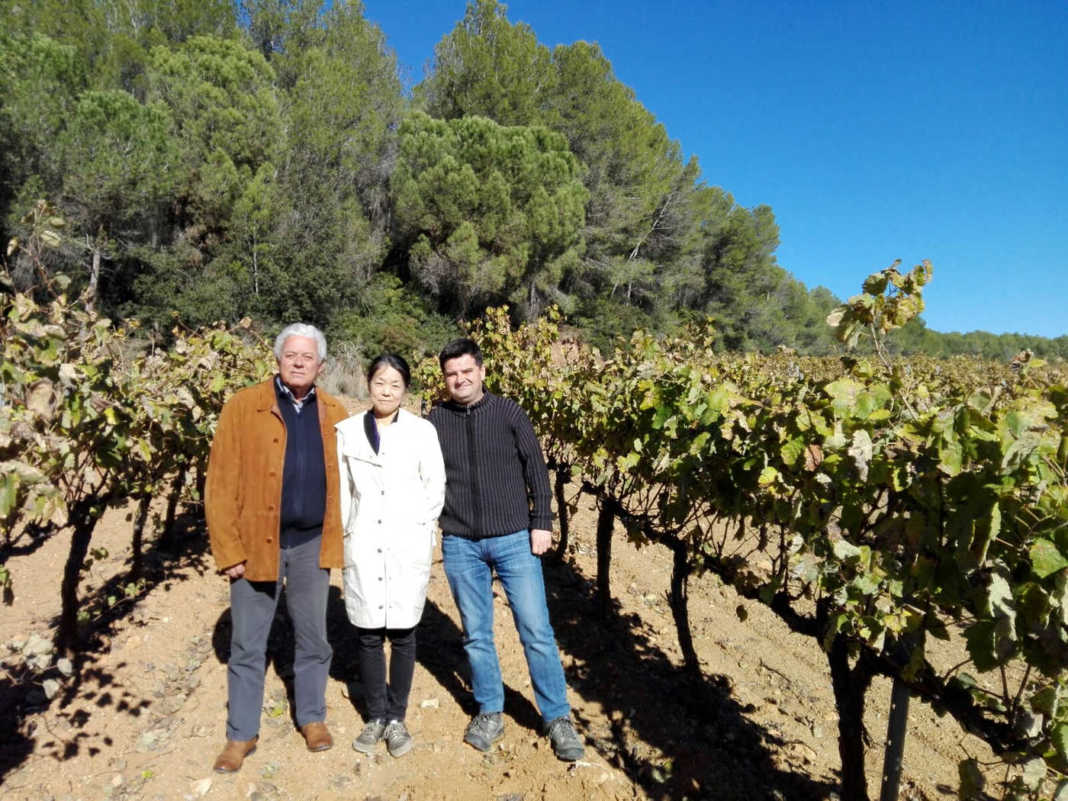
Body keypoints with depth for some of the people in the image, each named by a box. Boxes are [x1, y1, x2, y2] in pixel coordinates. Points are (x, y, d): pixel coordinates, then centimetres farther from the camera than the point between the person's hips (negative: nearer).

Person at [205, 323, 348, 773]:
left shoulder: (334, 415, 4)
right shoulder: (243, 407, -5)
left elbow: (344, 482, 7)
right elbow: (221, 484, -7)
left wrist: (339, 539, 1)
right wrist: (228, 550, -10)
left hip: (312, 543, 2)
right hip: (257, 542, -2)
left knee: (313, 638, 15)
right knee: (247, 645, 11)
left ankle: (313, 718, 35)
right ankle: (241, 735, 29)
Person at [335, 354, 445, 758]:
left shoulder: (422, 430, 0)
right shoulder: (347, 430, 4)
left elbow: (435, 487, 4)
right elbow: (341, 488, 7)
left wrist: (420, 531, 0)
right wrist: (343, 534, 4)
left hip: (407, 547, -1)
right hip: (362, 547, 1)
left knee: (402, 634, 5)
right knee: (367, 634, 8)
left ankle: (397, 717, 23)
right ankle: (376, 716, 26)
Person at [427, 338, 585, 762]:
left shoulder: (509, 413, -3)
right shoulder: (435, 420, 0)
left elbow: (536, 470, 0)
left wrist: (542, 522, -4)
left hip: (514, 540, -1)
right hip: (460, 545, 2)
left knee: (536, 630, 3)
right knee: (476, 634, 12)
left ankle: (558, 718, 19)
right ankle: (489, 713, 31)